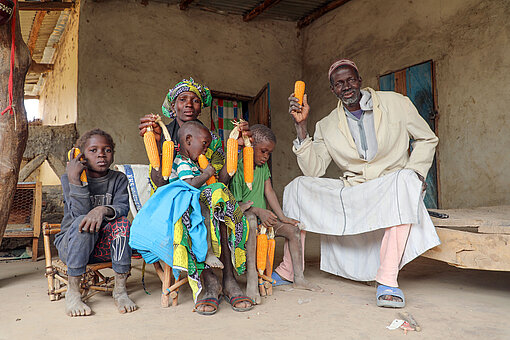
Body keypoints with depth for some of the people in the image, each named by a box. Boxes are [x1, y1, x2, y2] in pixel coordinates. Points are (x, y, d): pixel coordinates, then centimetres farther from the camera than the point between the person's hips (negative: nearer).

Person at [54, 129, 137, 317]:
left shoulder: (118, 179, 2)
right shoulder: (69, 178, -5)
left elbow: (123, 208, -17)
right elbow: (81, 213, -20)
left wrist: (103, 210, -39)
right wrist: (74, 179, -29)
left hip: (105, 245, 2)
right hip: (70, 244, -1)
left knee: (122, 223, -28)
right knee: (82, 222, -33)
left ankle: (120, 289, -20)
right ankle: (72, 292, -22)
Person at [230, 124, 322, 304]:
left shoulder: (263, 165, 9)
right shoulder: (237, 168, -15)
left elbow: (268, 191, 4)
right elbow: (234, 203, -18)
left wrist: (282, 217, -4)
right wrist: (257, 210, -31)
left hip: (263, 217, 8)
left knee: (294, 229, -5)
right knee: (251, 219, -41)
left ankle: (298, 277, 1)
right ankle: (251, 280, -42)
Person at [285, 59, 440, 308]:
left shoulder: (396, 103, 2)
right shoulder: (327, 126, 5)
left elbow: (427, 139, 10)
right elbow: (313, 170, -5)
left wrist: (415, 172, -7)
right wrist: (301, 126, -12)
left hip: (391, 186, -2)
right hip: (351, 192, 3)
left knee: (405, 180, -37)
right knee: (298, 186, -14)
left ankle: (387, 278, -35)